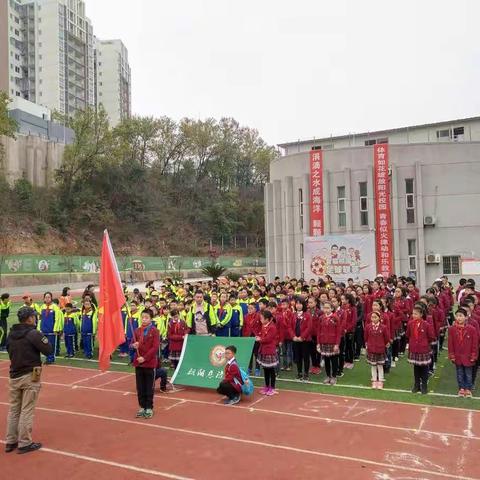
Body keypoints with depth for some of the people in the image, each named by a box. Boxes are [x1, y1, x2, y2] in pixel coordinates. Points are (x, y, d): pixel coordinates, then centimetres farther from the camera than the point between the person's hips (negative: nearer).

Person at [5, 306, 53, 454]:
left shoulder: (11, 334, 5)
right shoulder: (33, 334, -16)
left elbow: (9, 350, 18)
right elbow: (49, 350, -13)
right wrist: (42, 338, 0)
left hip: (14, 376, 7)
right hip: (30, 376, -6)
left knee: (13, 409, 15)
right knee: (27, 411, 1)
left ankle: (10, 441, 23)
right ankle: (24, 443, 7)